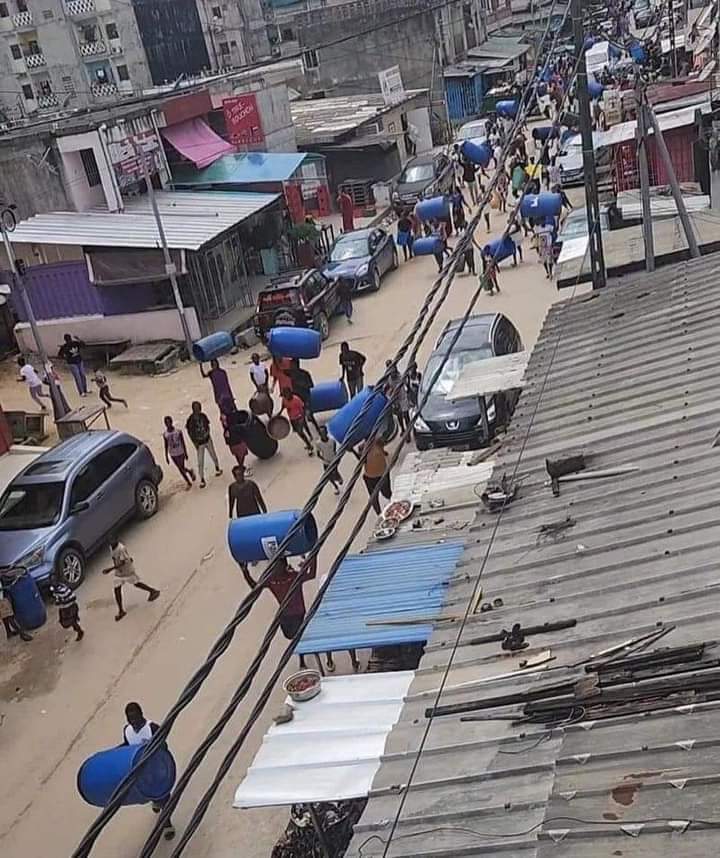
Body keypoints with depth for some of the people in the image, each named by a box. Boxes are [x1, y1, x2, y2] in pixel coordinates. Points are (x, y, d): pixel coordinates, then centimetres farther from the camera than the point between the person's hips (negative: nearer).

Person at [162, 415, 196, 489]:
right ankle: (188, 483, 26)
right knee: (181, 469, 8)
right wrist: (166, 456, 4)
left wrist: (186, 453, -4)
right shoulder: (165, 434, -6)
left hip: (181, 453, -2)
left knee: (182, 468, -6)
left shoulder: (178, 431, -11)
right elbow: (166, 446, 3)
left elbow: (183, 442, -5)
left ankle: (190, 471, 26)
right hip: (173, 455, 2)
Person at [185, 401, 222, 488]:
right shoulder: (190, 420, -18)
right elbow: (189, 432, -9)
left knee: (213, 455, 21)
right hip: (199, 443, -4)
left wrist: (207, 433, -6)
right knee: (200, 462, -3)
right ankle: (202, 480, 6)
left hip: (207, 439, 4)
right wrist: (195, 442, -13)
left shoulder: (203, 416, -8)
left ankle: (217, 468, 48)